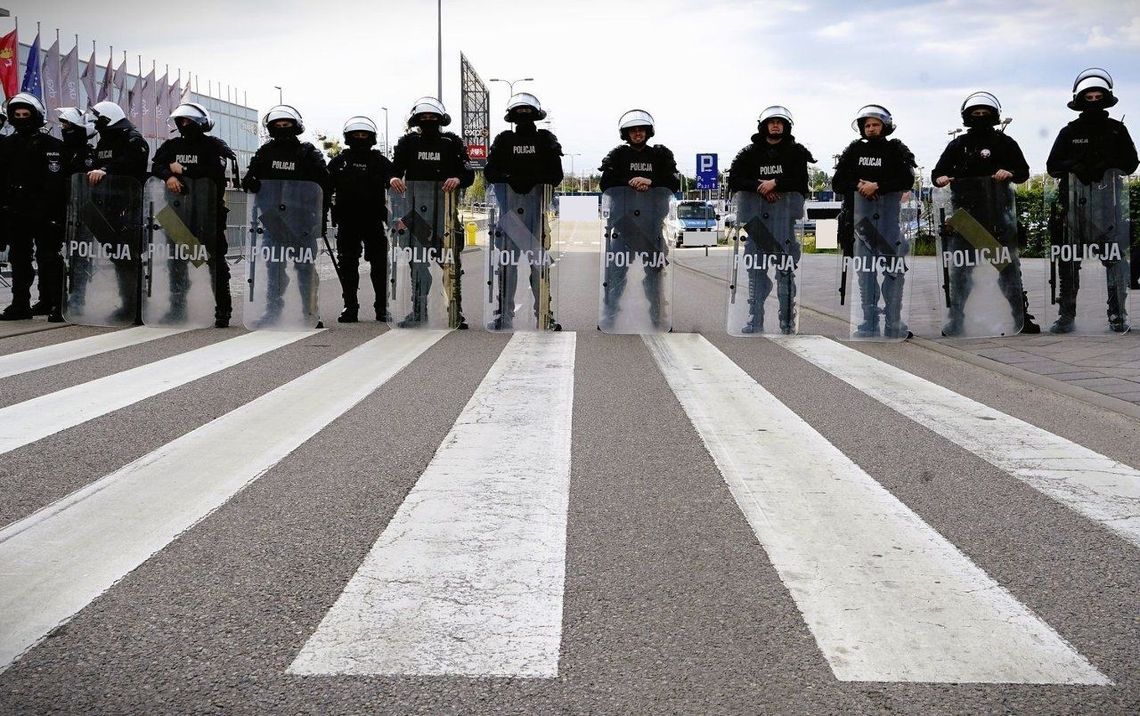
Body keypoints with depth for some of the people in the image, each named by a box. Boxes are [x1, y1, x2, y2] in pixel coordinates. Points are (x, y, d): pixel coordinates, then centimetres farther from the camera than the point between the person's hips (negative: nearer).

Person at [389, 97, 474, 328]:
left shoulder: (452, 143, 4)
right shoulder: (408, 143, 10)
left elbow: (469, 174, 1)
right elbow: (395, 169, 7)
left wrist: (458, 180, -22)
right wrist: (393, 179, -17)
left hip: (446, 207, -2)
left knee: (451, 262, -4)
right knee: (418, 262, 6)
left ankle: (455, 312, 1)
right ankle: (418, 311, 13)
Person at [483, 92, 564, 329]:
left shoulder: (546, 140, 6)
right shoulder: (503, 140, 10)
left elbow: (555, 176, -2)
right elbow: (490, 172, 2)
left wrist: (531, 181, -15)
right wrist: (510, 179, -15)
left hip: (536, 205, -1)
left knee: (538, 260, -2)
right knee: (508, 260, 2)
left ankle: (543, 312, 4)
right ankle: (505, 314, 6)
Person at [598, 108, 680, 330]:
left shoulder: (661, 155, 11)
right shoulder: (618, 155, 9)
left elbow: (674, 183, 1)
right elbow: (606, 184, 0)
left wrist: (650, 182, -15)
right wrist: (630, 185, -14)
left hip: (653, 218, 1)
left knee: (654, 270, 5)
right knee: (617, 269, -5)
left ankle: (657, 319, 12)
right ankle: (608, 318, 1)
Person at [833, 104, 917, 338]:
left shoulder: (896, 150, 6)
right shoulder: (854, 150, 13)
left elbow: (907, 180, -7)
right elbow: (837, 182, 8)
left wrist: (877, 186, -15)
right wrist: (858, 186, -9)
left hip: (890, 215, -2)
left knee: (894, 269, -4)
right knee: (865, 269, 4)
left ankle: (894, 323, 0)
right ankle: (869, 324, 7)